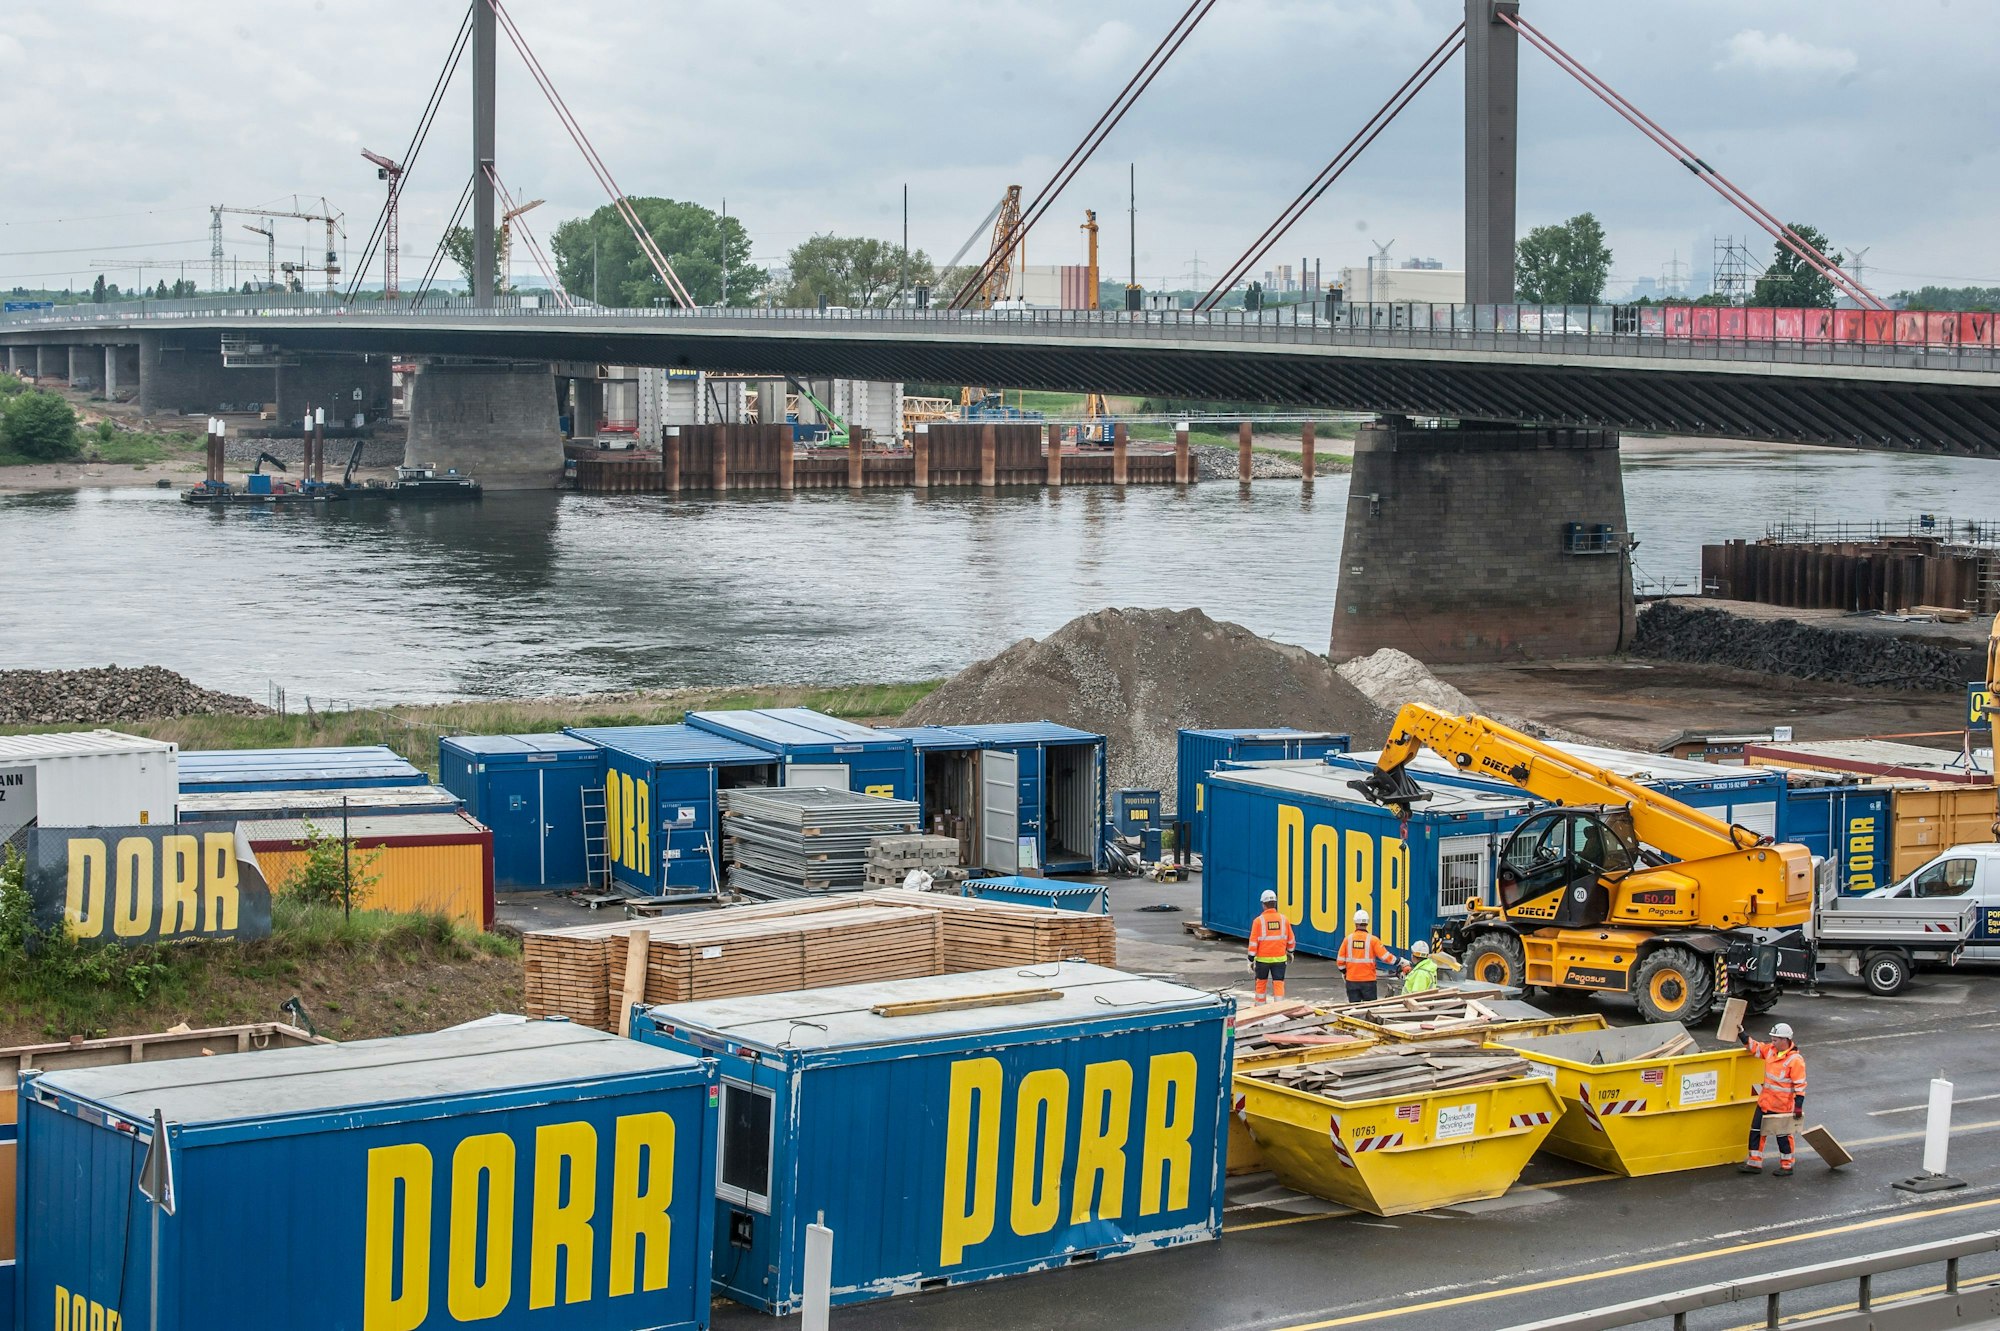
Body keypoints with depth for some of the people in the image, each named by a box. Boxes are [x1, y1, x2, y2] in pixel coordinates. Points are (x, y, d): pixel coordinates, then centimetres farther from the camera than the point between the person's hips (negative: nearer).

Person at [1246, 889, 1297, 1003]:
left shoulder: (1259, 921, -10)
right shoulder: (1283, 919, -2)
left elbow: (1253, 942, -9)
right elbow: (1291, 939, 7)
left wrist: (1251, 960, -3)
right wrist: (1290, 952, 25)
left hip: (1263, 958, -1)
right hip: (1280, 958, 1)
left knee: (1261, 982, 15)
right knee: (1279, 983, 4)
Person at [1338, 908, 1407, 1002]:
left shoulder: (1347, 939, -2)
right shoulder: (1372, 940, -8)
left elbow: (1341, 960, 2)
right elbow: (1385, 956, -10)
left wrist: (1344, 973, 20)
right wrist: (1402, 963, 0)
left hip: (1352, 980, 2)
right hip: (1368, 980, -2)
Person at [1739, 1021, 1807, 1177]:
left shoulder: (1795, 1060, -19)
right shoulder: (1770, 1050, 2)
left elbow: (1800, 1085, -18)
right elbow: (1754, 1046, 15)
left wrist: (1799, 1106, -20)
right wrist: (1742, 1033, 4)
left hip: (1782, 1106, -8)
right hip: (1765, 1101, 8)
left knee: (1783, 1136, 6)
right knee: (1756, 1131, 11)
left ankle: (1786, 1166, 21)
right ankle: (1755, 1163, 20)